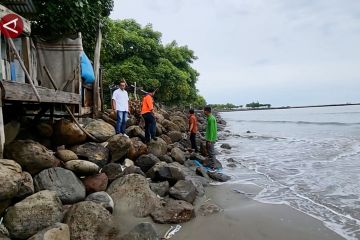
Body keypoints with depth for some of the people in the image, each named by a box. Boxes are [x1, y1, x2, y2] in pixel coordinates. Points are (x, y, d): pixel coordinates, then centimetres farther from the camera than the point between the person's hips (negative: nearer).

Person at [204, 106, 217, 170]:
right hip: (208, 138, 10)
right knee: (209, 151, 18)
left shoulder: (211, 119, -20)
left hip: (211, 139, -10)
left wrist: (210, 140, -22)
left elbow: (211, 130, -23)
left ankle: (212, 167, 2)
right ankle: (210, 164, 30)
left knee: (211, 153, -4)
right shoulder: (209, 118, 11)